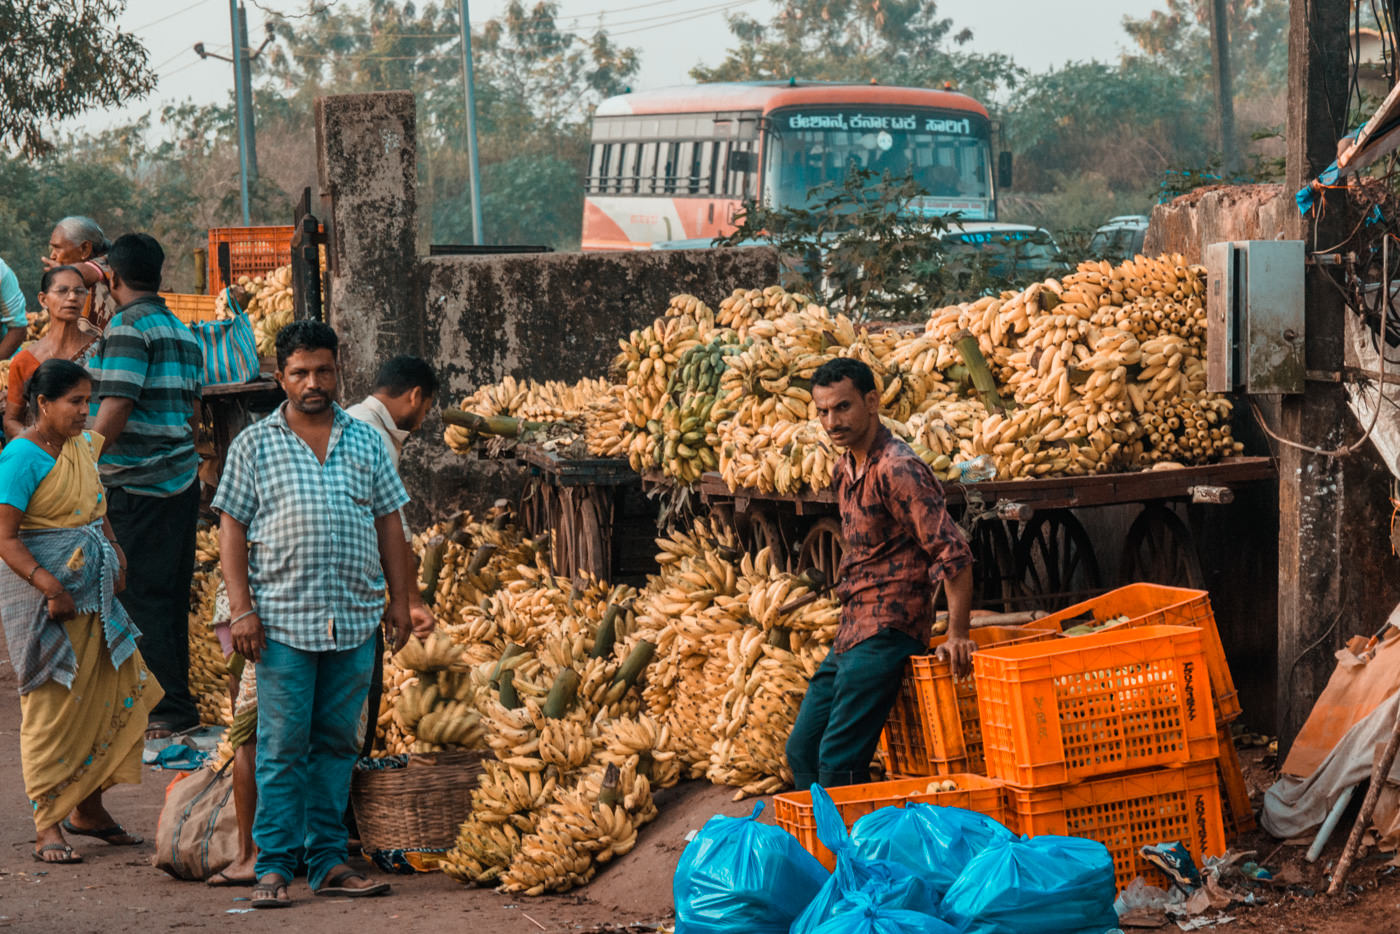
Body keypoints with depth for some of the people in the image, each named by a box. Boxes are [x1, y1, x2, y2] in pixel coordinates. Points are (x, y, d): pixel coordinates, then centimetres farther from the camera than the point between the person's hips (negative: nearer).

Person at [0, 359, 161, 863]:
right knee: (52, 704, -4)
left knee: (117, 692, 7)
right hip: (41, 590, -8)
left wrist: (113, 549, 12)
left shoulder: (83, 446, 10)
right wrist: (50, 586, -26)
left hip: (92, 589, 8)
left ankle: (87, 806, 21)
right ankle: (46, 824, 4)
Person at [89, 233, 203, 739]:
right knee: (171, 597, 13)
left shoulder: (128, 327, -11)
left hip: (136, 484, -8)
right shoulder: (182, 332, 15)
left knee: (141, 599, -4)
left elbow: (114, 410, -18)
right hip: (183, 479, 8)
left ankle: (168, 710, -3)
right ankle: (179, 702, 18)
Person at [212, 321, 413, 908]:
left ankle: (328, 861, 13)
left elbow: (389, 524, 15)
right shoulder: (254, 445, 4)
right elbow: (232, 529, 2)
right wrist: (241, 608, -7)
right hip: (283, 621, -3)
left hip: (355, 620, 3)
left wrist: (400, 599, 10)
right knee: (283, 745, -2)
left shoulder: (365, 441, 12)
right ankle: (274, 865, 3)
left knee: (337, 743, 8)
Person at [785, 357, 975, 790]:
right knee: (801, 752, 11)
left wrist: (957, 636, -25)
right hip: (850, 633, 10)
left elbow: (952, 554, -22)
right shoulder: (845, 470, 13)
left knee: (837, 761, -13)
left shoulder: (897, 469, -17)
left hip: (886, 634, -10)